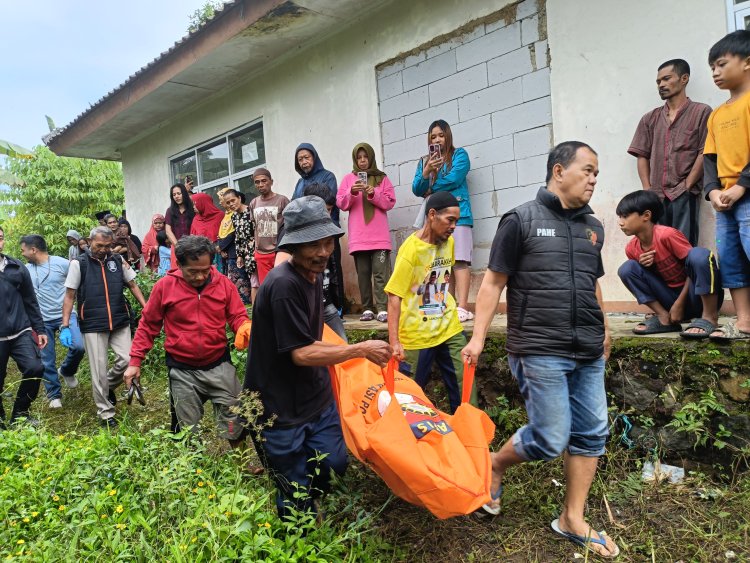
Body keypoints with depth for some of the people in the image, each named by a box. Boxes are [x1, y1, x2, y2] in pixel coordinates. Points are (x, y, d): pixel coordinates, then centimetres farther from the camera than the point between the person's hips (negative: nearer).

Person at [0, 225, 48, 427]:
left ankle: (20, 412, 10)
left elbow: (30, 301, 10)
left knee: (35, 368, -12)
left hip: (21, 332, 2)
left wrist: (40, 329, 8)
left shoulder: (17, 267, 6)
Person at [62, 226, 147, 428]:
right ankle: (105, 413, 15)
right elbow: (69, 296, 1)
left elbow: (132, 285, 13)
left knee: (126, 360, -6)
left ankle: (109, 386, 26)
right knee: (99, 370, 2)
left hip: (120, 322, 3)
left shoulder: (118, 260, 5)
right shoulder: (79, 264, -2)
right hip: (93, 326, -2)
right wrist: (65, 325, -6)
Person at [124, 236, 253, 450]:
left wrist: (246, 328, -24)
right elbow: (147, 325, 1)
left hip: (219, 365, 1)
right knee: (188, 432, 14)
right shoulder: (164, 286, -8)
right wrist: (135, 361, 0)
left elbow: (238, 316, 0)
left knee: (235, 426, 6)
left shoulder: (223, 284, -6)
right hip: (182, 370, 0)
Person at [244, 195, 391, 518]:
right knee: (297, 493, 4)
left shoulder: (314, 273, 3)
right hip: (280, 408, -8)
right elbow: (301, 354, -25)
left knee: (334, 467, 14)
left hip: (317, 396, 8)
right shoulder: (283, 285, -26)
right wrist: (361, 349, -21)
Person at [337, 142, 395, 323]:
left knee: (381, 272, -8)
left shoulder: (382, 178, 11)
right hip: (358, 237, 2)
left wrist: (374, 194, -12)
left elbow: (390, 203, 3)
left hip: (379, 236, -1)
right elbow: (341, 204, 6)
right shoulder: (348, 179, 13)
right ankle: (367, 309, 7)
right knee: (363, 273, 2)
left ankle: (383, 309, -10)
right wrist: (352, 192, -12)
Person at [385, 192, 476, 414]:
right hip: (417, 335, -6)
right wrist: (394, 342, -25)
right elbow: (394, 297, -20)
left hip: (450, 329, 6)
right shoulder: (411, 249, -17)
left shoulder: (448, 242, 4)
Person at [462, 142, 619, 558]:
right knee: (550, 439, -3)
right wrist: (478, 337, -10)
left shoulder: (592, 226, 13)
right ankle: (494, 465, 26)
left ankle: (572, 520, 26)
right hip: (540, 352, -7)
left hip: (589, 352, 7)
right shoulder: (522, 220, -5)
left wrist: (604, 330, 24)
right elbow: (493, 282, -6)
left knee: (591, 434, 10)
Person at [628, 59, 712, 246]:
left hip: (685, 196, -4)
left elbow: (704, 153, -1)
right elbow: (642, 156, 11)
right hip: (656, 196, 4)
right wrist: (647, 190, -1)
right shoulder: (650, 119, 17)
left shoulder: (701, 112, 6)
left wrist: (685, 187, -9)